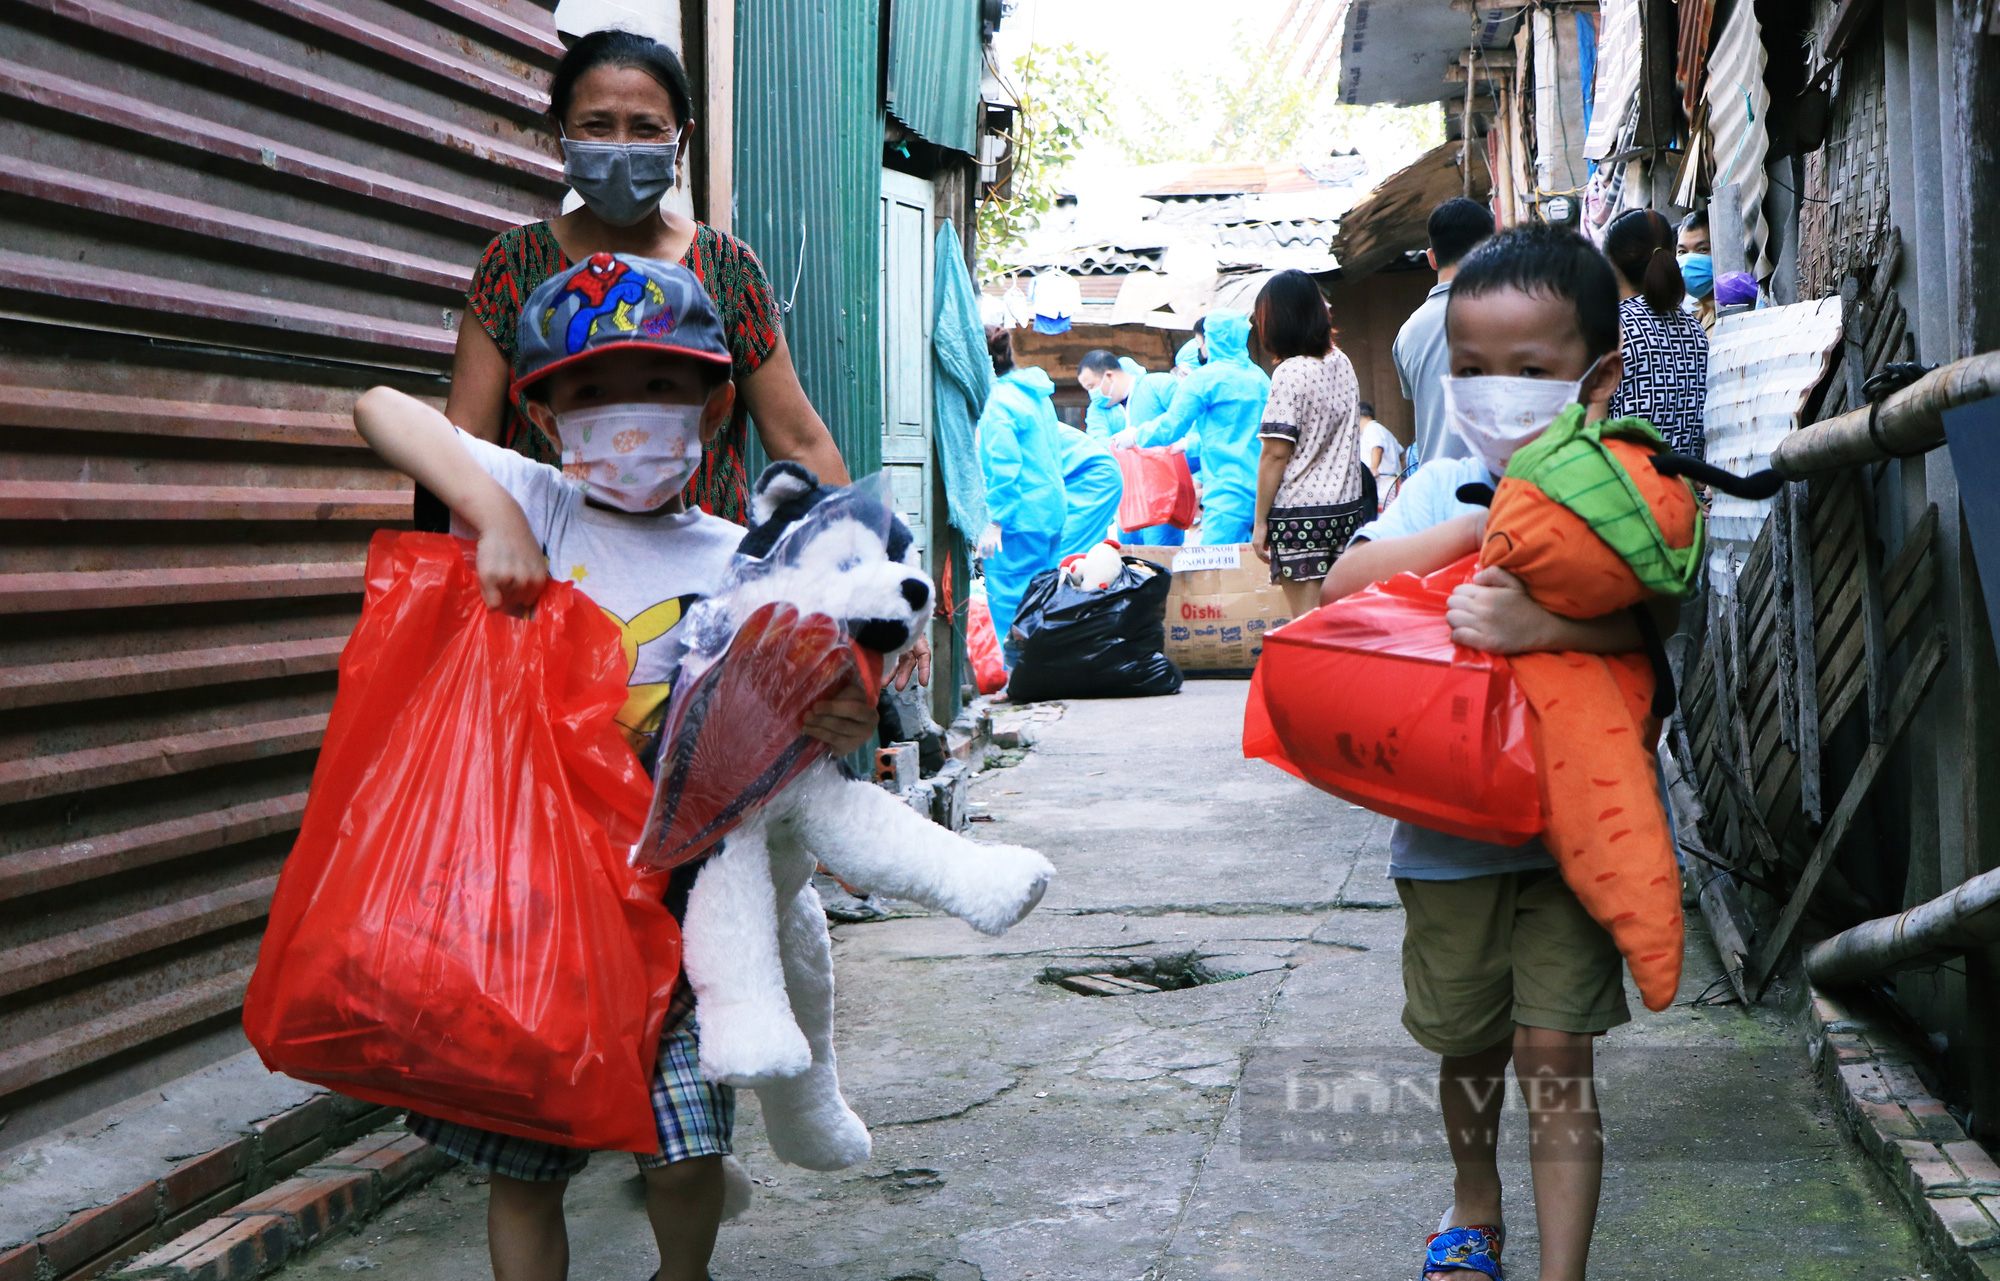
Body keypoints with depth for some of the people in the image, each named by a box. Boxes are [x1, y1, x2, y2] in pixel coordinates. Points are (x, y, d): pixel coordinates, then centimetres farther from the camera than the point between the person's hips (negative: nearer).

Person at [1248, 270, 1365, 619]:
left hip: (1299, 512, -7)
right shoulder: (1341, 362, 9)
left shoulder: (1290, 372, -12)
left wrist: (1260, 521, -10)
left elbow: (1276, 453, -14)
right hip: (1348, 508, 7)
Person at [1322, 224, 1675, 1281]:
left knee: (1554, 1049, -4)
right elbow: (1344, 584, -13)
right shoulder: (1444, 488, 1)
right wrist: (1483, 525, -20)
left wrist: (1540, 623, -38)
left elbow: (1651, 618, -22)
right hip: (1445, 828, 3)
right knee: (1468, 1040, 20)